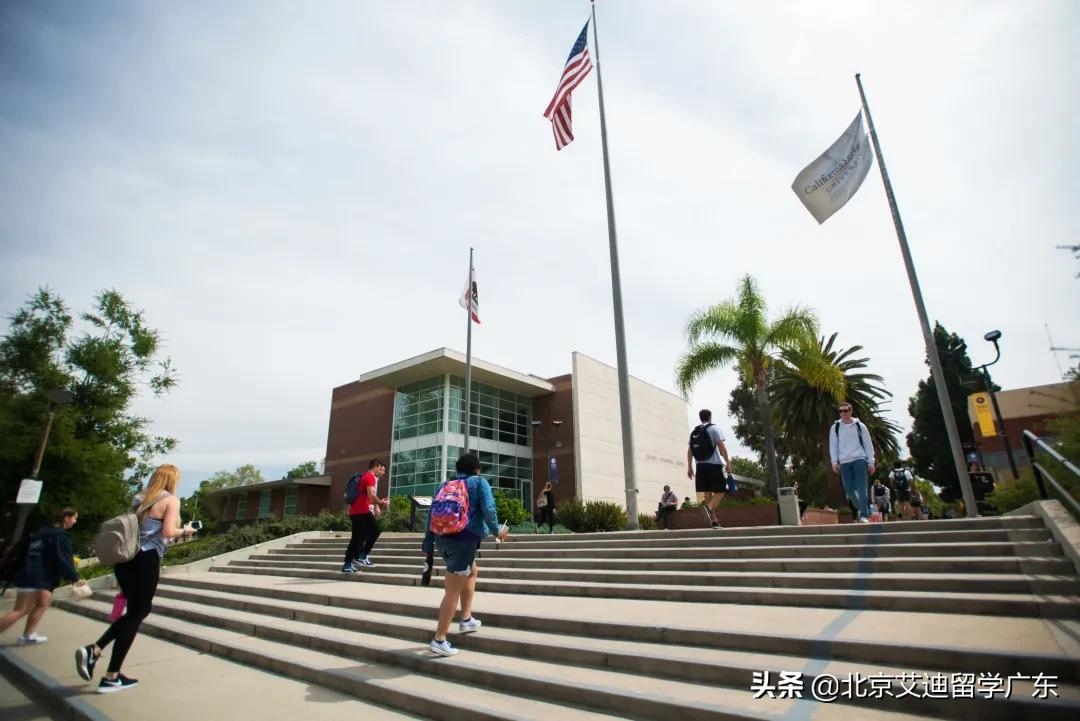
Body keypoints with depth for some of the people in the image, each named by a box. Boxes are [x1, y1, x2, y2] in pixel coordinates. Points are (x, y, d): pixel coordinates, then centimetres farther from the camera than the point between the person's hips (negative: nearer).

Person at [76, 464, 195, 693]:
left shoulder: (140, 499, 16)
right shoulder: (171, 500, -6)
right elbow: (168, 532, -16)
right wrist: (184, 531, 3)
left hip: (126, 559, 8)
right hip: (146, 561, -8)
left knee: (137, 611, 22)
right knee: (136, 615, 4)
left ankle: (93, 651, 10)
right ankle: (112, 678, 10)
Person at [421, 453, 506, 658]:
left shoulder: (443, 485, 18)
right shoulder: (479, 482, 3)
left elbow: (431, 515, 14)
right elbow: (488, 509, -9)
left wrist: (427, 545, 17)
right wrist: (496, 531, 7)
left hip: (442, 539, 7)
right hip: (464, 539, -7)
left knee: (472, 571, 27)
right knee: (452, 591, 0)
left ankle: (466, 619, 29)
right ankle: (439, 639, 4)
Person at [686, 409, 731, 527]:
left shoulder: (694, 432, 13)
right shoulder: (714, 429, -2)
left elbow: (689, 451, 9)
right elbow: (721, 447, -10)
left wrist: (689, 468, 11)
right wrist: (727, 462, -5)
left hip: (700, 466, 5)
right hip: (714, 465, -5)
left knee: (707, 493, 7)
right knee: (721, 490, 4)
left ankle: (714, 521, 7)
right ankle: (709, 507, -23)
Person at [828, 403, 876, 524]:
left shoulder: (859, 425, 5)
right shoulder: (835, 427, 8)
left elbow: (868, 444, 6)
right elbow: (833, 445, 7)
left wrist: (871, 462, 2)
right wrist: (834, 462, -3)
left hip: (859, 459, -2)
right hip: (844, 462, 2)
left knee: (862, 488, -10)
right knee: (849, 489, 4)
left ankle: (864, 515, -11)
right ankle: (860, 508, 28)